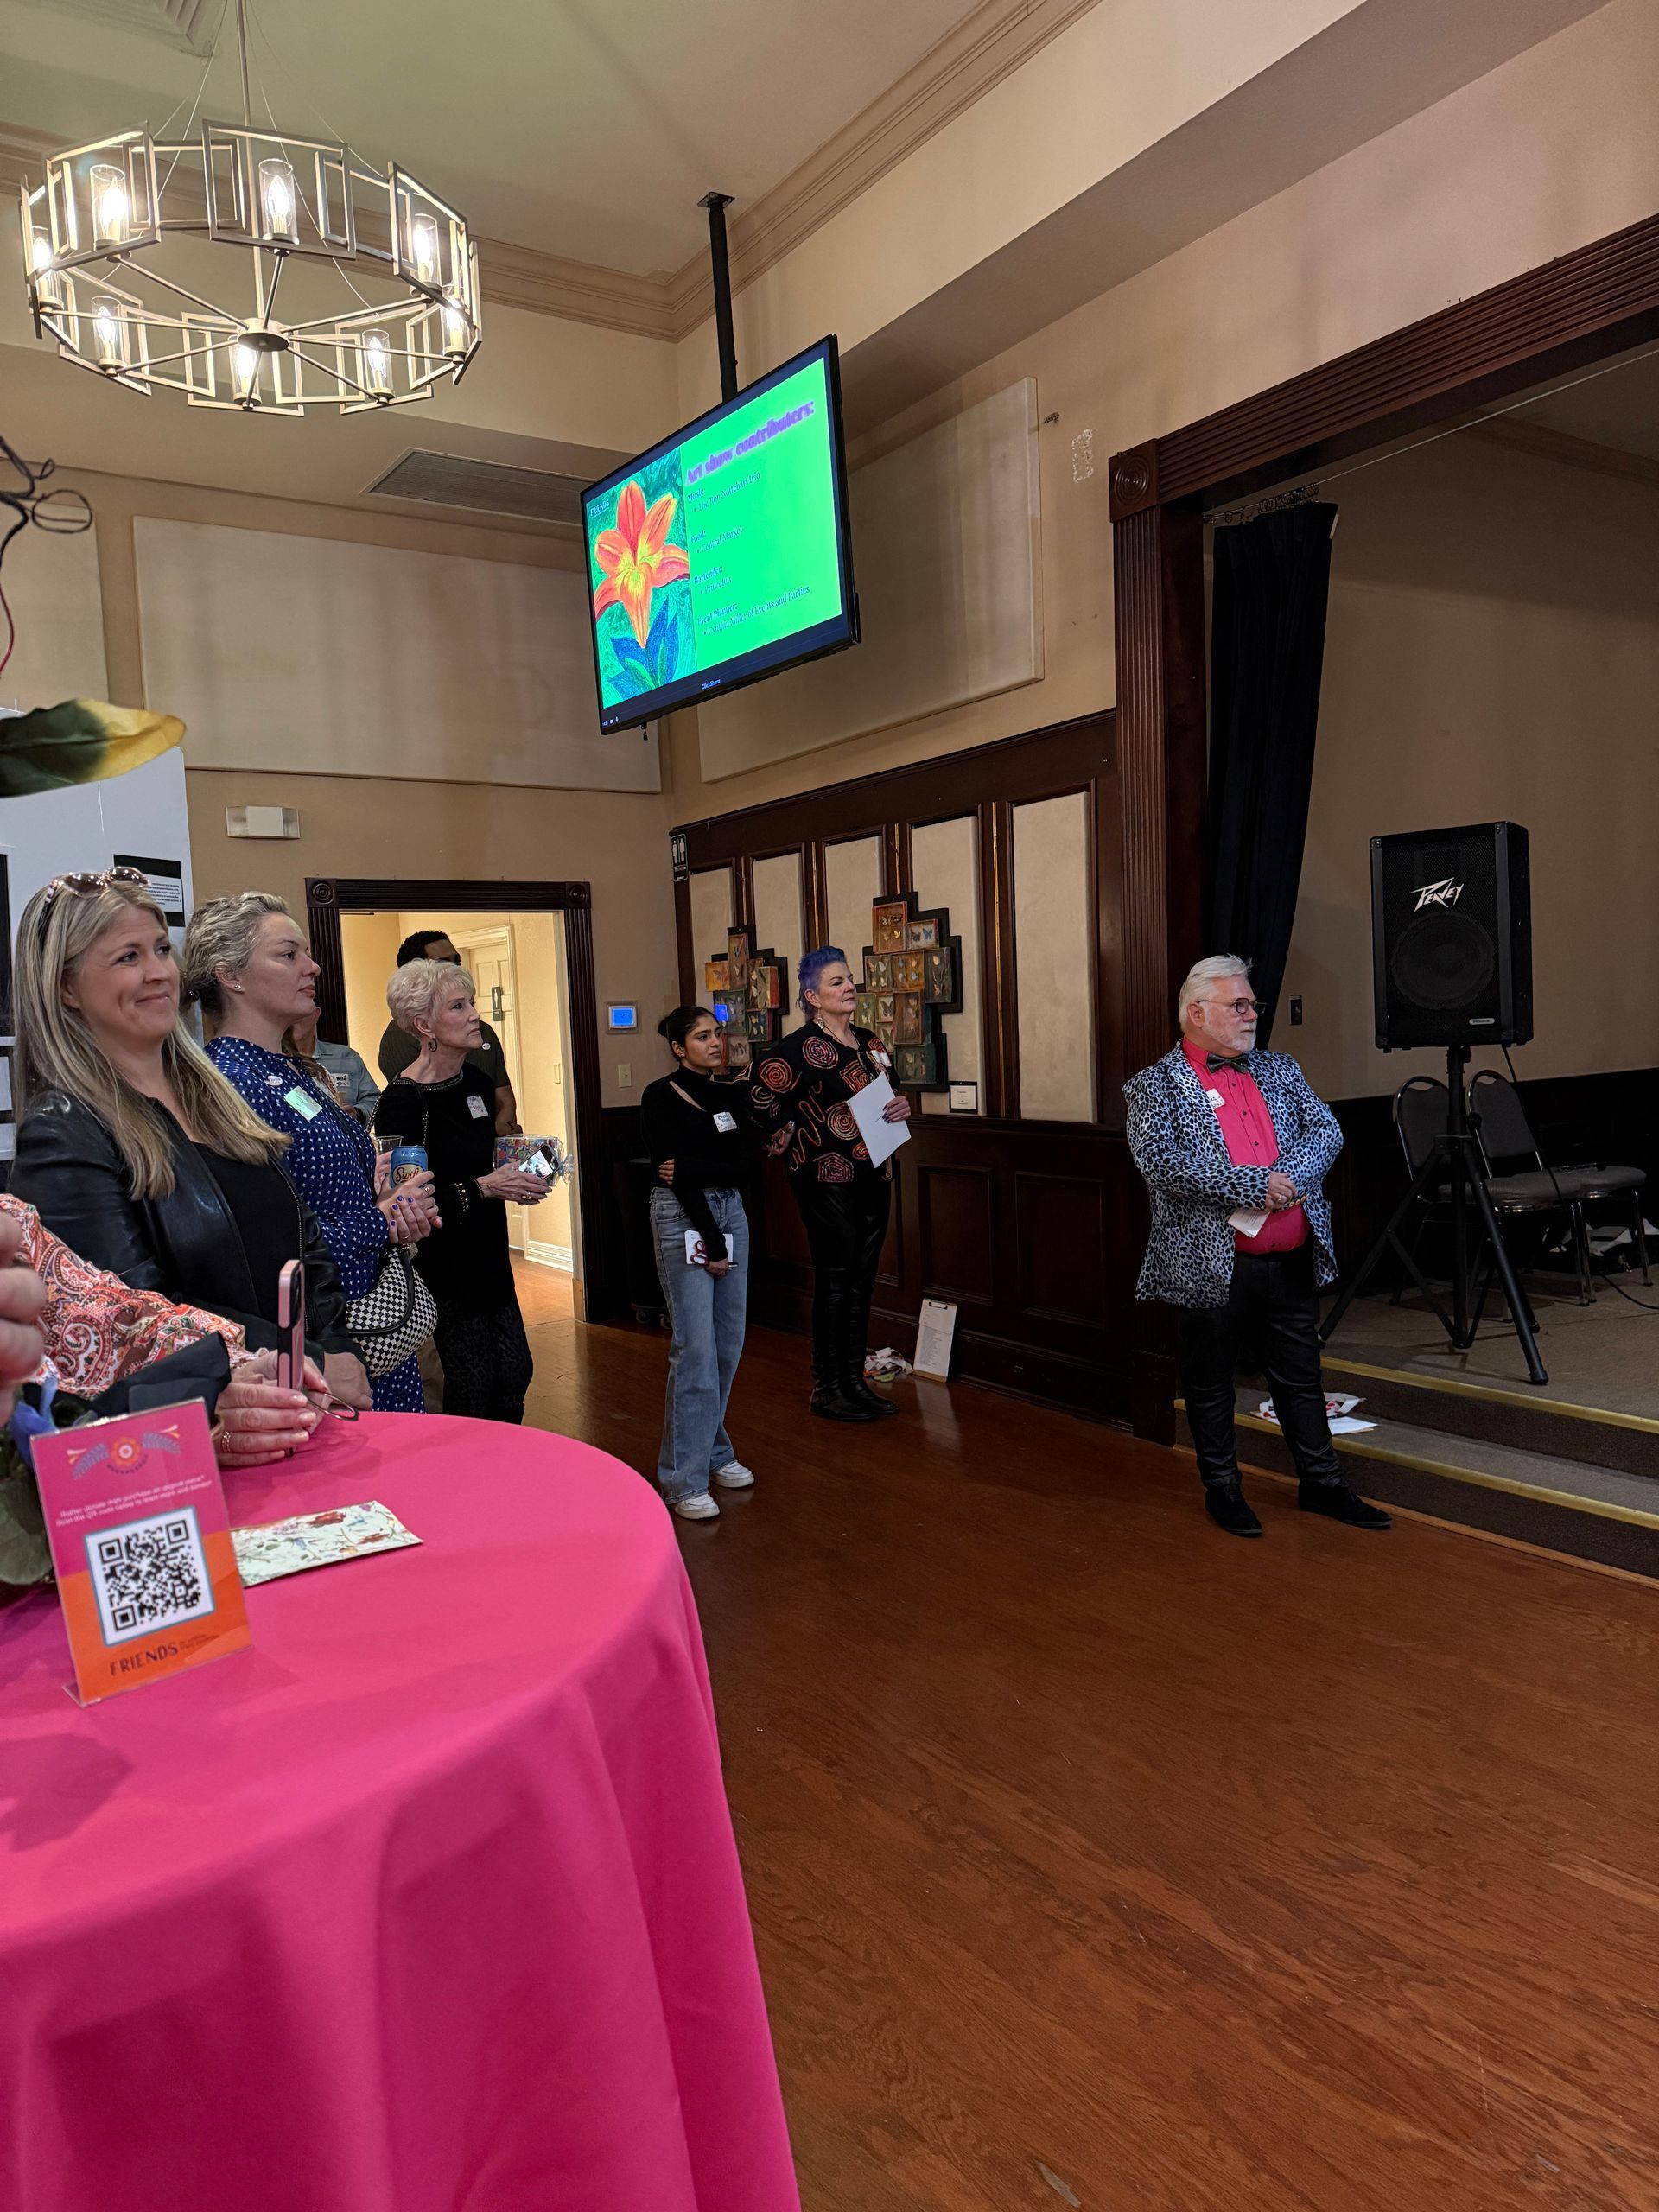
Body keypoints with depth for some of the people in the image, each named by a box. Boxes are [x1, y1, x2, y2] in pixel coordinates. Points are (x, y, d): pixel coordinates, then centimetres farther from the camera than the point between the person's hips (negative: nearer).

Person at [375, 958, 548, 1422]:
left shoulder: (477, 1083, 6)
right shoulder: (403, 1101, -19)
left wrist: (514, 1177, 2)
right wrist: (484, 1187, -21)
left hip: (486, 1253, 8)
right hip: (439, 1263, -7)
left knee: (514, 1374, 11)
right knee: (473, 1389, 2)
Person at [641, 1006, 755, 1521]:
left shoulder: (733, 1096, 10)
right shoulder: (659, 1097, -7)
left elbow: (738, 1168, 1)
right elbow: (672, 1171, -12)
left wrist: (690, 1171, -16)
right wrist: (712, 1241, -13)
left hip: (729, 1214, 6)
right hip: (682, 1218, -6)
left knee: (728, 1343, 9)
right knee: (696, 1348, -10)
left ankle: (714, 1453, 25)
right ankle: (685, 1480, -3)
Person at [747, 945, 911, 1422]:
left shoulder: (871, 1043, 11)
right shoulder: (801, 1047, -13)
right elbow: (761, 1097, -17)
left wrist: (901, 1106, 3)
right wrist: (787, 1142, -10)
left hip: (873, 1176, 7)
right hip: (827, 1181, -7)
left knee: (862, 1281, 12)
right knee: (835, 1283, -2)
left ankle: (854, 1380, 22)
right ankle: (827, 1389, 9)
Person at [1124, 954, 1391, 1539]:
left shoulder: (1280, 1071, 12)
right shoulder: (1154, 1086, -6)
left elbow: (1327, 1130, 4)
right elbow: (1161, 1162, -21)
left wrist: (1291, 1178, -16)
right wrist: (1256, 1186, -21)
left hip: (1292, 1262, 5)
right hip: (1214, 1266, -5)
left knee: (1301, 1377, 17)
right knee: (1210, 1385, 9)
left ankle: (1321, 1483, 31)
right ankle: (1223, 1489, 26)